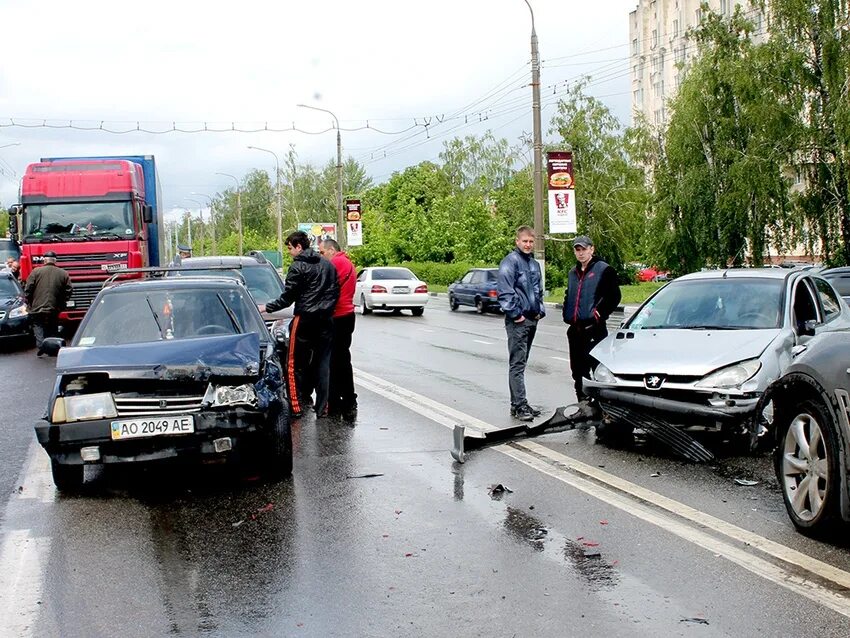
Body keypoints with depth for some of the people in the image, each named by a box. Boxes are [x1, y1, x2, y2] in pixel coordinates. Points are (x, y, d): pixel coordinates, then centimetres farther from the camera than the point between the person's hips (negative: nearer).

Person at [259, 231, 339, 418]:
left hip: (305, 319, -6)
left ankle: (296, 406, -1)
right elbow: (336, 292, 13)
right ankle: (322, 407, 7)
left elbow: (288, 297, -9)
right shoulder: (328, 265, 11)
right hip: (326, 320, 6)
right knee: (322, 364, 8)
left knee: (295, 364, 2)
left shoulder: (297, 267, -9)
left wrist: (267, 308, 2)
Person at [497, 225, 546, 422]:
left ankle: (517, 403, 17)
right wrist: (515, 314, -17)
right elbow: (505, 291, -17)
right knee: (517, 363, -9)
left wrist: (540, 311, 14)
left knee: (520, 363, 12)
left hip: (532, 320, 8)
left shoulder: (534, 264, 18)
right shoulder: (510, 262, -10)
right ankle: (520, 405, -10)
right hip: (517, 321, -8)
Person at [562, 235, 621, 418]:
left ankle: (599, 404, -6)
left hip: (594, 327, -8)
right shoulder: (573, 273, 20)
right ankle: (583, 404, 19)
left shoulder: (603, 270, -4)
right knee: (577, 369, 11)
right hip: (575, 328, 8)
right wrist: (567, 315, 15)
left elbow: (614, 296, -9)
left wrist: (599, 313, -13)